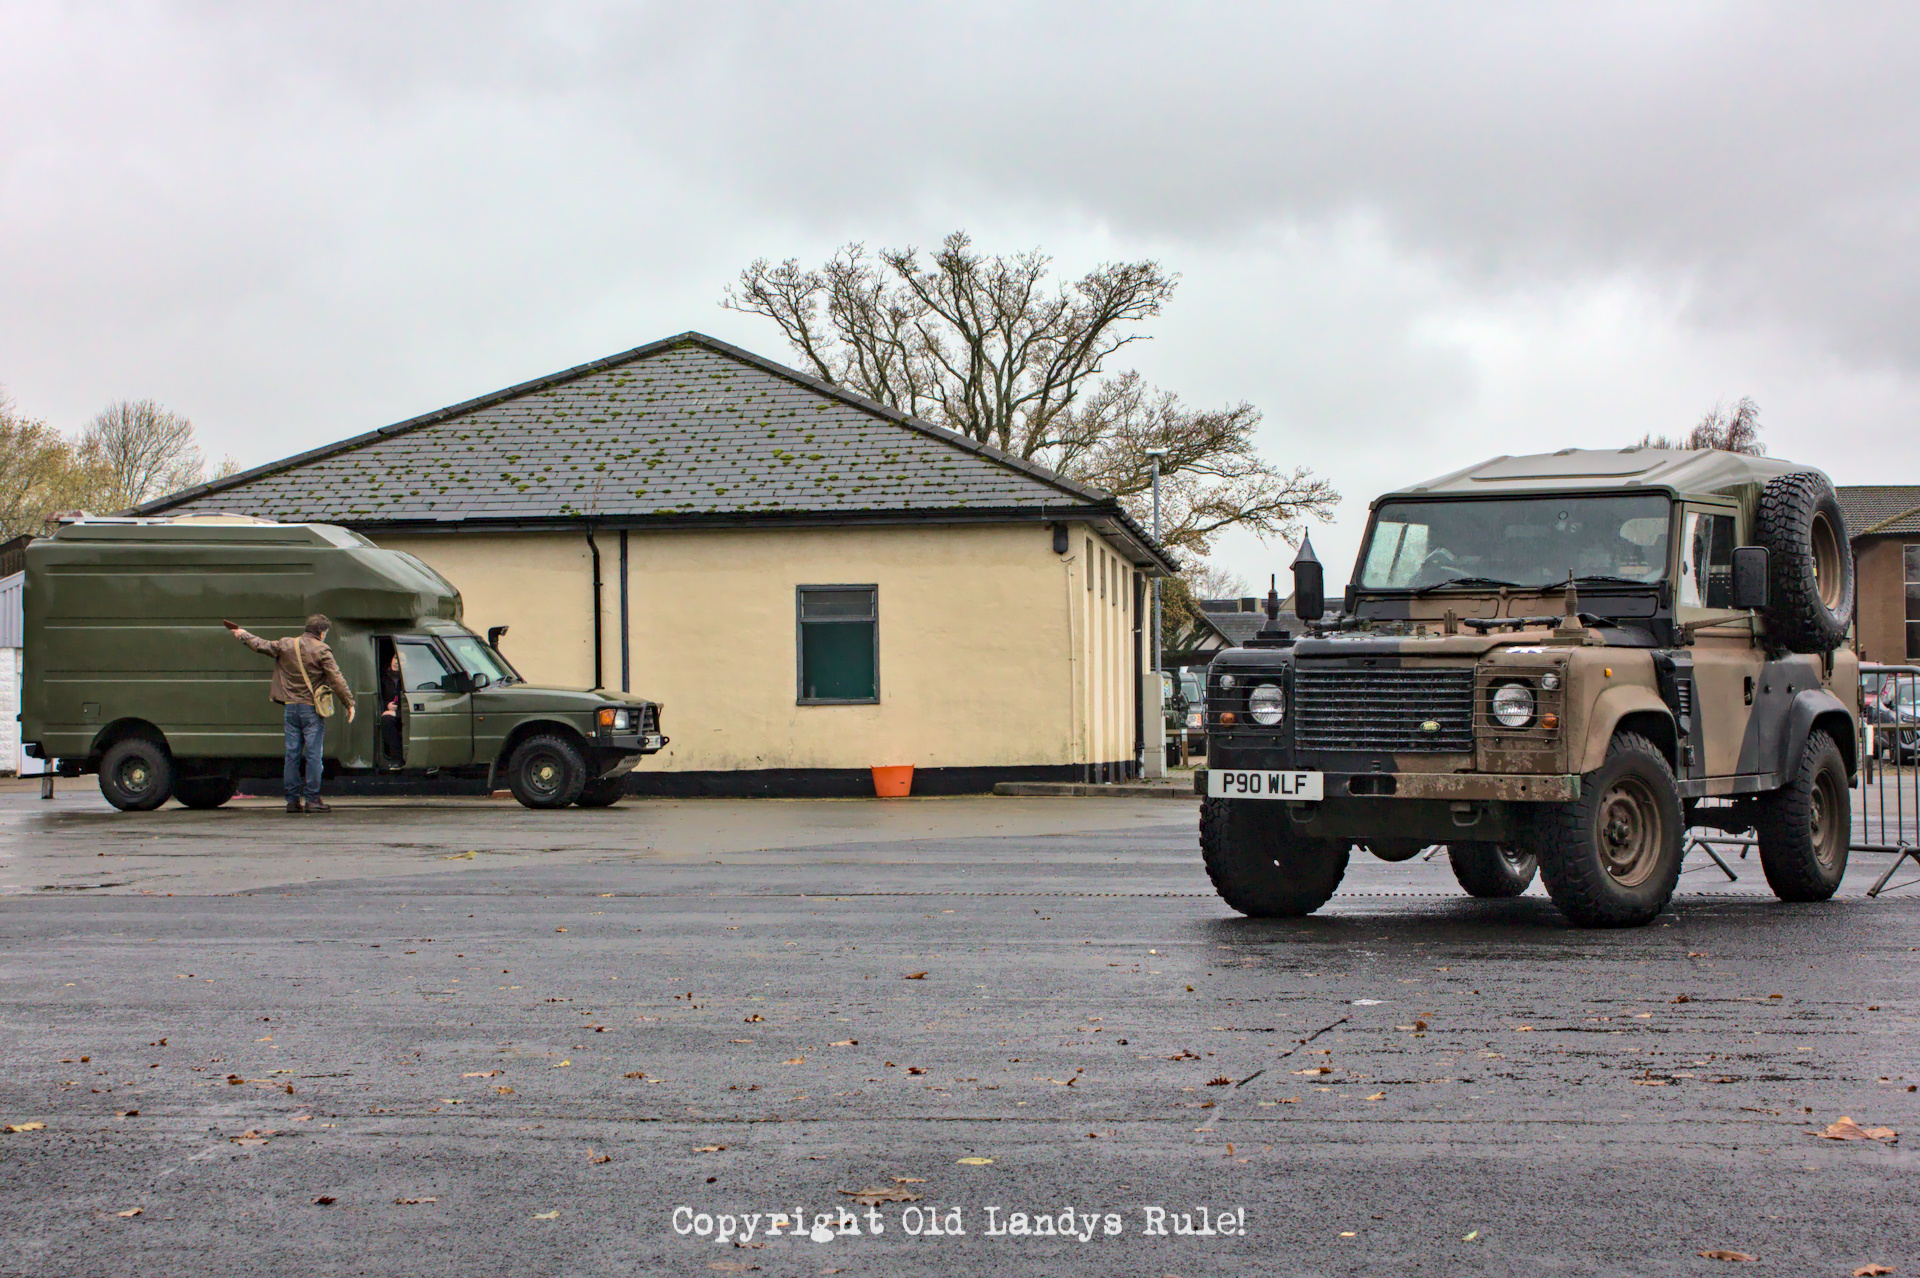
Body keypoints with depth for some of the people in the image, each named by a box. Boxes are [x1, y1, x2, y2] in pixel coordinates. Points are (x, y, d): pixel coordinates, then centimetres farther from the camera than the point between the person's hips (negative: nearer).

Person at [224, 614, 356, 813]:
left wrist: (243, 635, 38)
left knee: (292, 754, 8)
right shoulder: (321, 650, -8)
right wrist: (349, 703, -5)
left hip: (291, 707, 5)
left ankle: (292, 800, 9)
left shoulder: (286, 645, 5)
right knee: (313, 755, -3)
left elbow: (261, 645, 19)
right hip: (312, 708, -5)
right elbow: (336, 679, -11)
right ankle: (312, 799, -4)